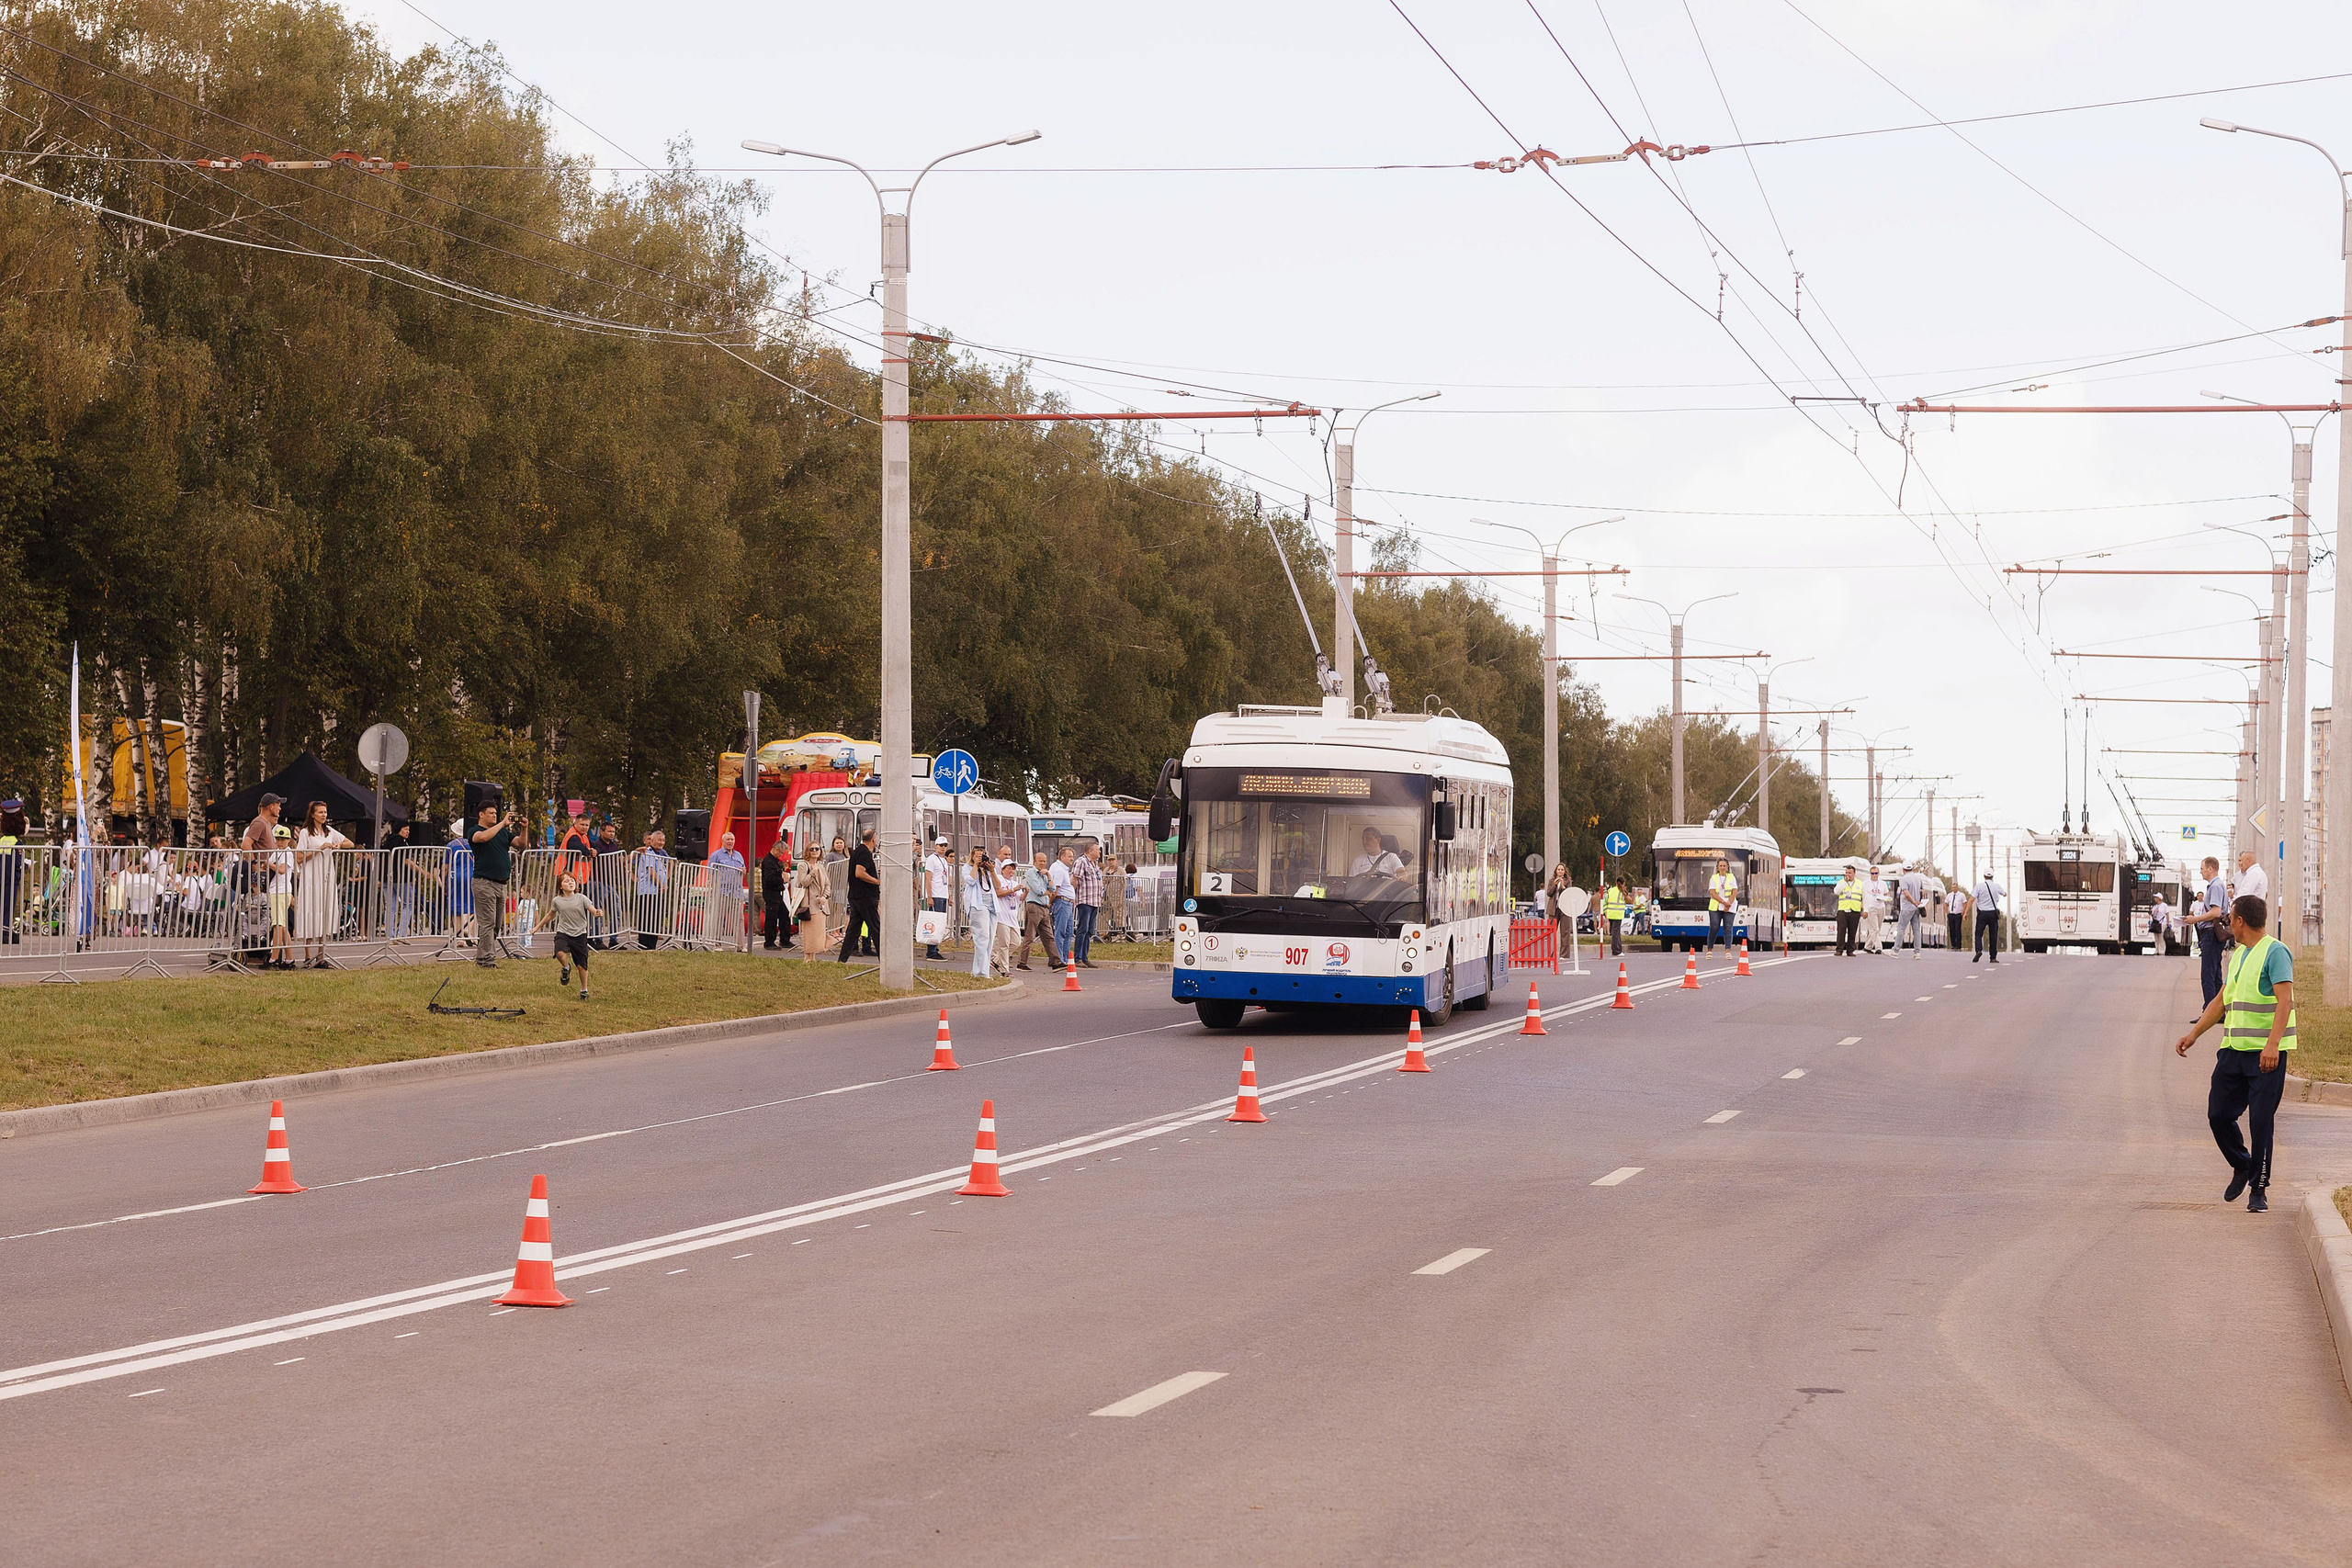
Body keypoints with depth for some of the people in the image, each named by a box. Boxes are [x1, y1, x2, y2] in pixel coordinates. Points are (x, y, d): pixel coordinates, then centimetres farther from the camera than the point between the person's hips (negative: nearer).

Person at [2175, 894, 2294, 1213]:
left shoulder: (2275, 953, -9)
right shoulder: (2238, 955, 18)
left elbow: (2285, 1001, -18)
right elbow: (2222, 1001, 27)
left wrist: (2272, 1045, -28)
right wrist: (2193, 1034, 23)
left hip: (2266, 1053, -8)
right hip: (2233, 1049, 8)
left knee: (2261, 1122, -6)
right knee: (2218, 1114, 6)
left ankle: (2259, 1189, 2)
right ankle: (2241, 1166, 29)